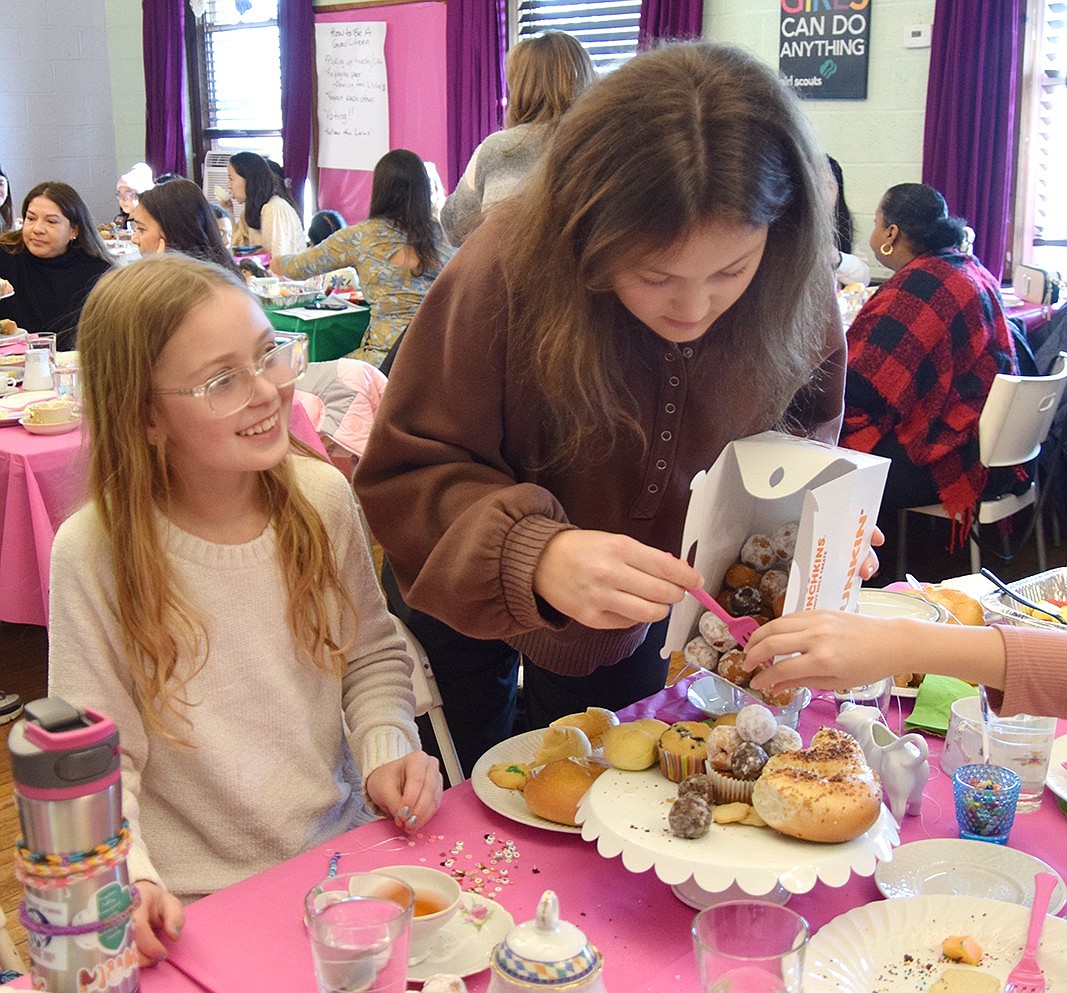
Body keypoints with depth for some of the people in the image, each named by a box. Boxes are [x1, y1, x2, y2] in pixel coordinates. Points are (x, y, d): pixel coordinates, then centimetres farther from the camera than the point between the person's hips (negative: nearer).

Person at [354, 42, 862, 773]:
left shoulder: (796, 296, -24)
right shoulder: (508, 273, -35)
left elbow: (801, 436, -5)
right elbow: (406, 475, -32)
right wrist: (533, 554, -51)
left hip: (637, 623, 2)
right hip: (469, 603, -2)